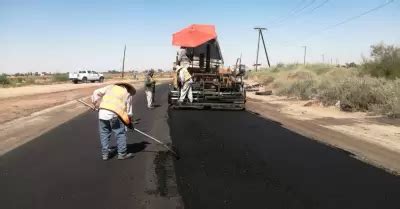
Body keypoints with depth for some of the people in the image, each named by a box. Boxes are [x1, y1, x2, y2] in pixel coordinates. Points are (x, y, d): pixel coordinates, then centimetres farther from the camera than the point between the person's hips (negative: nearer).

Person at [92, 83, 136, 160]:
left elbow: (96, 92, 15)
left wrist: (97, 105, 21)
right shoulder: (128, 94, 14)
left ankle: (105, 154, 21)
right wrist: (129, 122, 22)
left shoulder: (110, 87, 22)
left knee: (104, 133, 14)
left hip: (103, 112, 3)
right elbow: (128, 110, 12)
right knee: (121, 133, 10)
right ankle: (122, 153, 14)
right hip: (114, 114, -3)